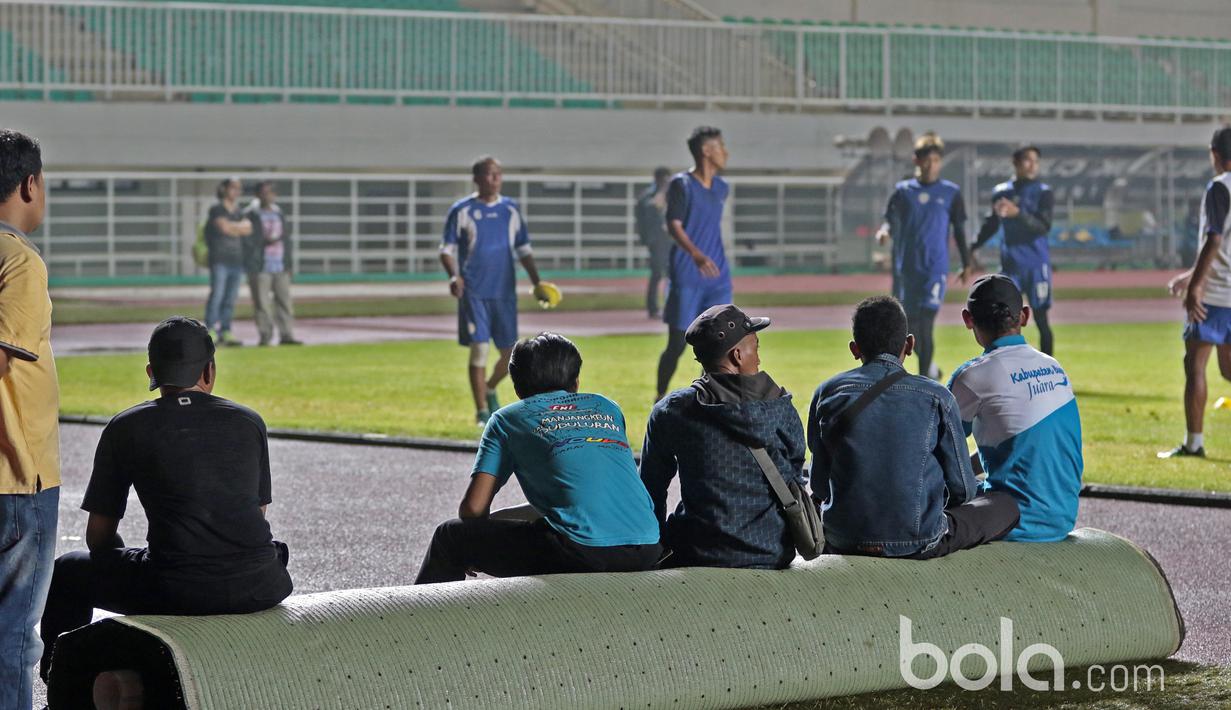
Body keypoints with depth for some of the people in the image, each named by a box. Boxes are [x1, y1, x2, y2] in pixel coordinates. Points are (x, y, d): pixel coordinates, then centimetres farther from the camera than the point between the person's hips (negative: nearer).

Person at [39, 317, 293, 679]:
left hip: (177, 593, -3)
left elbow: (99, 537, 11)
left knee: (65, 574, 23)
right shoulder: (249, 422, 14)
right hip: (260, 590, 3)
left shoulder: (126, 428, 6)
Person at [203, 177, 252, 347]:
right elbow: (224, 227, -14)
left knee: (230, 299, 3)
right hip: (220, 260, -6)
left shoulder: (239, 212, 18)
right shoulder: (216, 210, 1)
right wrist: (240, 226, 0)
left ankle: (225, 333, 4)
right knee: (216, 296, -11)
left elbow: (248, 229, 4)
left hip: (236, 261, 6)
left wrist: (232, 227, -6)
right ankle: (210, 332, -12)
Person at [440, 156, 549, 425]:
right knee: (479, 349, -8)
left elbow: (523, 251, 15)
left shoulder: (511, 210, 9)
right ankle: (481, 411, 1)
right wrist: (454, 276, -18)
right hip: (474, 292, -3)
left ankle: (490, 389, 32)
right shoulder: (462, 211, -1)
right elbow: (447, 250, 0)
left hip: (504, 292, 3)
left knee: (510, 352, 3)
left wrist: (537, 282, 3)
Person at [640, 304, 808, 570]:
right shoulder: (781, 410, -2)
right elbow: (795, 480, 11)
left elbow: (652, 488, 5)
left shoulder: (670, 412, -5)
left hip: (701, 557, -2)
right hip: (773, 555, 2)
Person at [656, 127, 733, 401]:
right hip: (686, 278, -6)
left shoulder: (721, 189, 13)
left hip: (717, 278, 6)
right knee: (677, 343, 0)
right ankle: (660, 398, 17)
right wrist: (696, 255, -32)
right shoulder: (682, 185, -8)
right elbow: (674, 225, -17)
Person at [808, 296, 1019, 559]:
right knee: (1006, 505, 21)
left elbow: (820, 486, 8)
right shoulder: (936, 397, -4)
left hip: (841, 543, 1)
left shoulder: (827, 393, 1)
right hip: (919, 544, -1)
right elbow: (962, 489, 2)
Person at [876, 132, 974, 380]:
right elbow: (891, 219, 3)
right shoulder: (903, 190, 7)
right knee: (910, 324, 9)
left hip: (936, 267, -2)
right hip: (906, 267, 3)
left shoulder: (951, 192, 4)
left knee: (925, 323, -15)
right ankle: (929, 368, 31)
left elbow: (959, 230, 10)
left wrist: (967, 264, 11)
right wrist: (885, 231, -20)